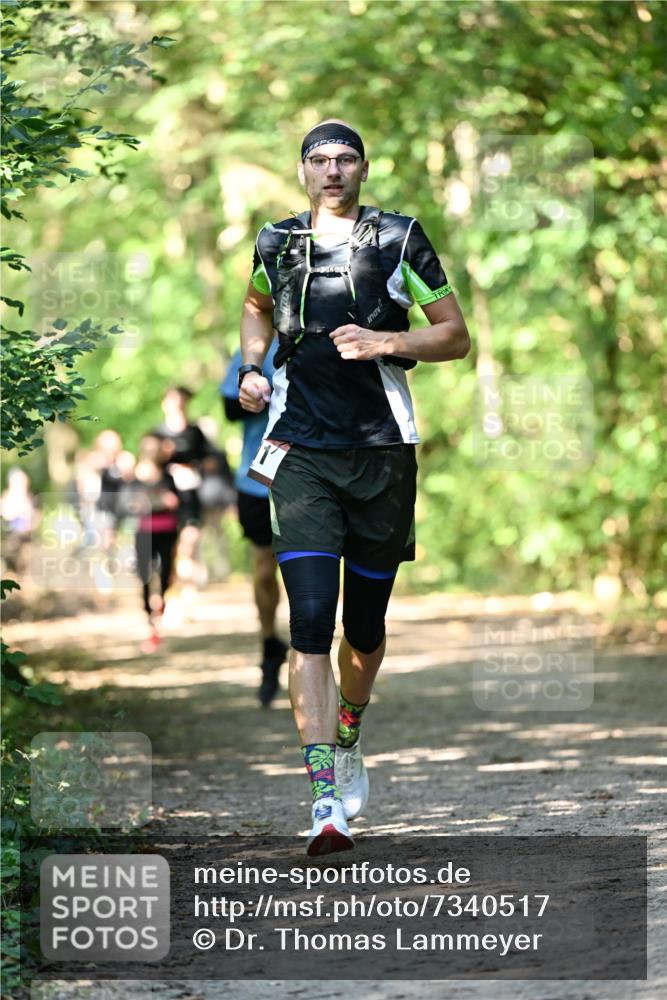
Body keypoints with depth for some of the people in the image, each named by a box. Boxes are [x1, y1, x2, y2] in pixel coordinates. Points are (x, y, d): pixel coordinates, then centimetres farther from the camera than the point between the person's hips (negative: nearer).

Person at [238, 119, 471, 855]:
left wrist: (387, 341, -13)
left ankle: (347, 739, 41)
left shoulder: (398, 239, 1)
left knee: (365, 624, 11)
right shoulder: (276, 244, 9)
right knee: (310, 620, -14)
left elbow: (456, 336, 3)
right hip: (301, 453, 0)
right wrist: (252, 366, 13)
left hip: (382, 450, 0)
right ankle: (325, 796, -19)